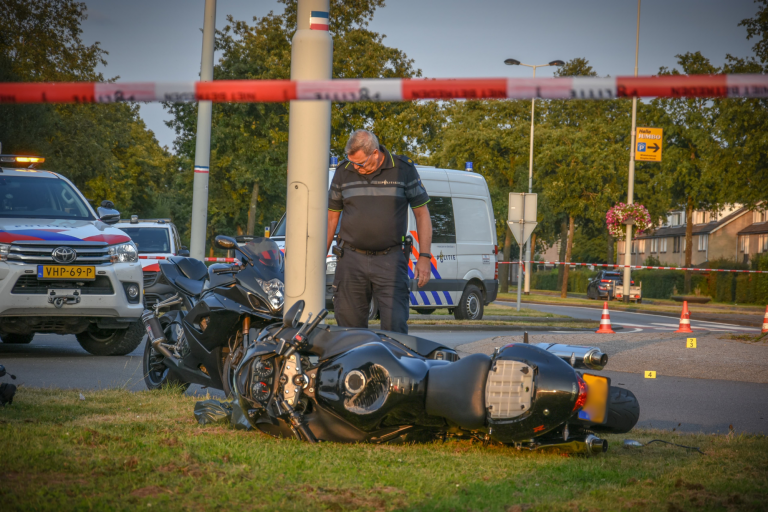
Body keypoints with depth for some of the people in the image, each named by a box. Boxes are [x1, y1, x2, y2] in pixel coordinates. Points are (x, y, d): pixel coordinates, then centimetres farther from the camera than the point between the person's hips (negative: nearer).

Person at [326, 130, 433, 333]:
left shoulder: (403, 169, 0)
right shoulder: (343, 172, 6)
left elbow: (422, 213, 4)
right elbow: (331, 216, 15)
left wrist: (424, 256, -2)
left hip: (390, 260, -2)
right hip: (351, 259, 2)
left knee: (395, 325, -12)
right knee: (349, 326, 2)